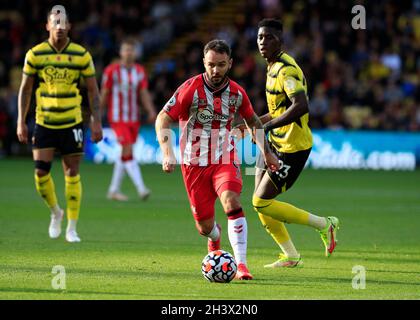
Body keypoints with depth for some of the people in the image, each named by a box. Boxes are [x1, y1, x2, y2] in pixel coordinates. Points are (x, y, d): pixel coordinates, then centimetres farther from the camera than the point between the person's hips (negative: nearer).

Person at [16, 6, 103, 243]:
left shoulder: (81, 55, -3)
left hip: (72, 123, -1)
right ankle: (56, 212, 21)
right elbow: (25, 89, 7)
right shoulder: (35, 54, -1)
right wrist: (21, 122, 3)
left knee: (72, 174, -1)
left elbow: (93, 90, 4)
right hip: (44, 123, 1)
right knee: (41, 172, -7)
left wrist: (96, 122, -3)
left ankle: (72, 228, 8)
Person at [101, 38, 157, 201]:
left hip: (134, 119, 5)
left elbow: (144, 94, 4)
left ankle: (114, 190, 21)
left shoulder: (140, 71, 7)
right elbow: (104, 94, 0)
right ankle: (141, 188, -22)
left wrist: (151, 111, -12)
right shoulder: (111, 71, -6)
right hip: (117, 118, -5)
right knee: (128, 151, -16)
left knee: (125, 155, 10)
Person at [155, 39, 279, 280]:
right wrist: (167, 153, -22)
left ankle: (241, 264, -29)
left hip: (226, 160, 1)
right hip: (194, 163, -1)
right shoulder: (191, 89, -11)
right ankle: (215, 238, 42)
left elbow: (253, 121, 19)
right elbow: (163, 119, -9)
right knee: (205, 227, 3)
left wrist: (267, 152, 20)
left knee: (232, 204, -28)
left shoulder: (237, 93, -1)